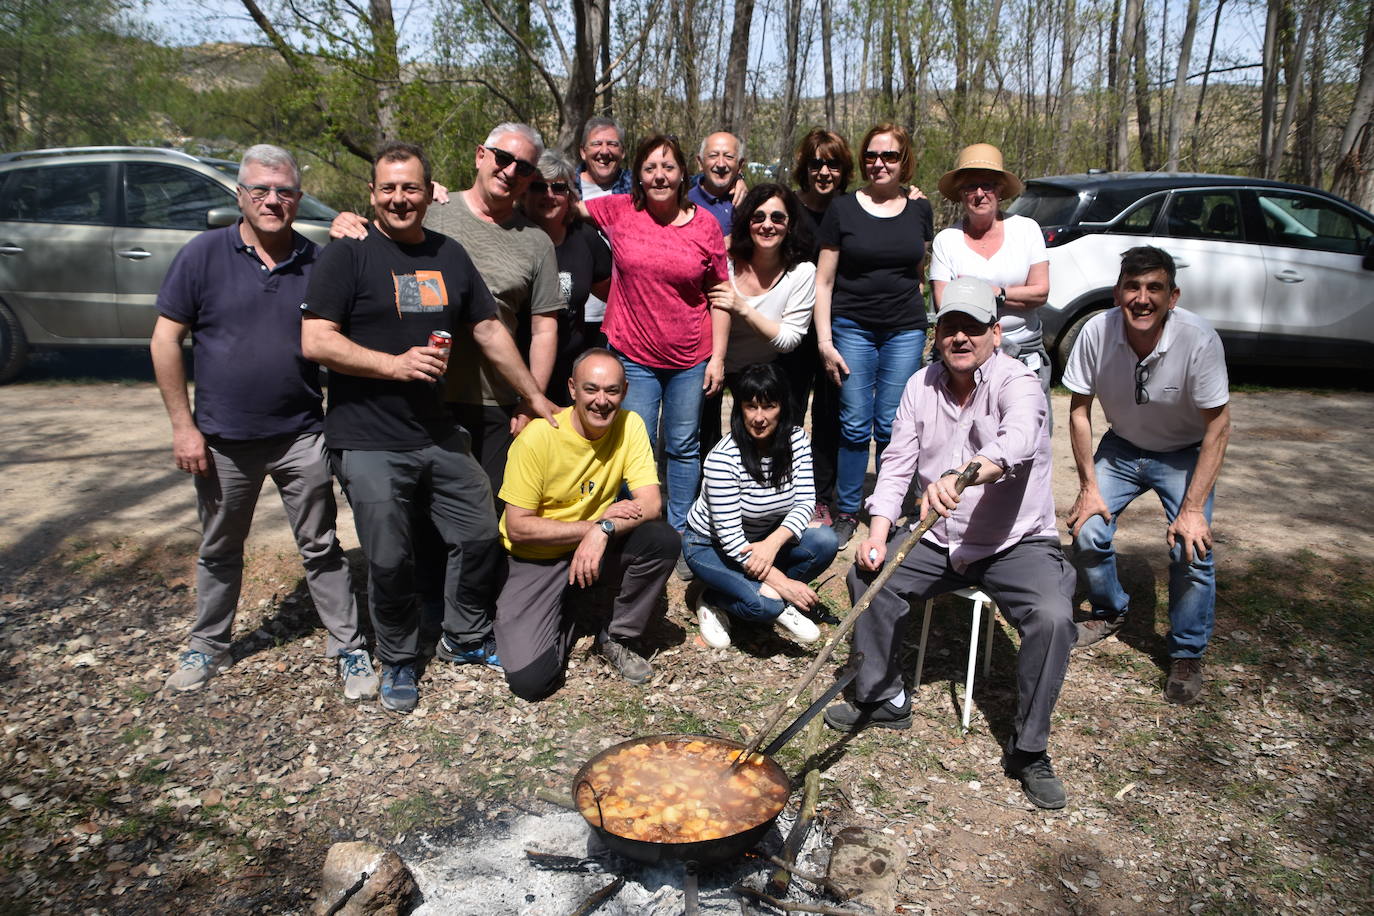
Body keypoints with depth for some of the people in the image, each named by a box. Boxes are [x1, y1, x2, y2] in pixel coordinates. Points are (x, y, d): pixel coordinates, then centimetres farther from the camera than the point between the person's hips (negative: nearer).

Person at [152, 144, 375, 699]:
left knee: (321, 549, 8)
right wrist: (183, 424, -6)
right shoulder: (204, 254, -4)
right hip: (223, 439, 0)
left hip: (302, 436, 0)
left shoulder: (318, 262, 0)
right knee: (219, 550, 17)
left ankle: (349, 649, 19)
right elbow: (166, 340, -3)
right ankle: (207, 647, 36)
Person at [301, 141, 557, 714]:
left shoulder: (450, 256, 12)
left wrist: (535, 396, 17)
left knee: (480, 535, 10)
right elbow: (315, 342, -13)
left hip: (441, 434, 5)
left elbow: (489, 331, 17)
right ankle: (398, 662, 27)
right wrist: (396, 364, -20)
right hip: (368, 443, -5)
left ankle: (465, 639, 33)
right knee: (390, 562, 3)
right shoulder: (347, 255, -5)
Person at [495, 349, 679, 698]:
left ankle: (615, 637, -2)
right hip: (536, 559, -3)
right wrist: (595, 523, -22)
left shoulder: (629, 426, -10)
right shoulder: (537, 437, -20)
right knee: (530, 679, -20)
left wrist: (604, 530, -34)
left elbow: (651, 504, -15)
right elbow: (518, 527, -18)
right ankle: (561, 623, 16)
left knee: (664, 541, -27)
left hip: (601, 549, 3)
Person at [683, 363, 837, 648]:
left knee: (825, 541, -23)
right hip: (710, 545, -5)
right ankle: (714, 603, 1)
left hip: (764, 539, 6)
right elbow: (729, 537, -27)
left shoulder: (796, 440, -11)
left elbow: (805, 502, -13)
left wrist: (772, 543, -33)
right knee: (765, 604, -30)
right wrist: (782, 582, -29)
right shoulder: (724, 457, -28)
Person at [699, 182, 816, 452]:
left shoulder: (802, 272, -17)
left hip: (764, 371, 0)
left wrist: (743, 308, -31)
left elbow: (789, 340, -19)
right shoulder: (726, 261, -17)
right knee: (703, 446, -2)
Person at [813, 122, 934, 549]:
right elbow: (823, 281, 1)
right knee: (855, 426, 0)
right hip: (853, 327, -1)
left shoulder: (920, 210, 8)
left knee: (892, 427, 3)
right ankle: (846, 513, 14)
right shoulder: (843, 209, 1)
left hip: (906, 331, 2)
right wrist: (824, 341, -5)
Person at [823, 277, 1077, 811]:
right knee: (867, 574, -14)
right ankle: (883, 701, 6)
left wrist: (962, 475, -59)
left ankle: (1028, 751, -6)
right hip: (941, 541, 5)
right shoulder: (922, 386, 2)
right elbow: (898, 464, 0)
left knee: (1052, 616, -27)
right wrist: (878, 534, -15)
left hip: (1016, 543, -4)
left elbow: (1017, 442, -39)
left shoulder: (1016, 383, -15)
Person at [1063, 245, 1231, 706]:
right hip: (1122, 448, 2)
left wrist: (1193, 508, -24)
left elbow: (1218, 426, -20)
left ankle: (1187, 654, 7)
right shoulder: (1096, 332, -23)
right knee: (1087, 534, -13)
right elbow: (1079, 410, -10)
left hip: (1184, 454, -2)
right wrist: (1088, 487, -12)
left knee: (1192, 550, -18)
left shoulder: (1199, 340, -28)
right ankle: (1111, 612, 20)